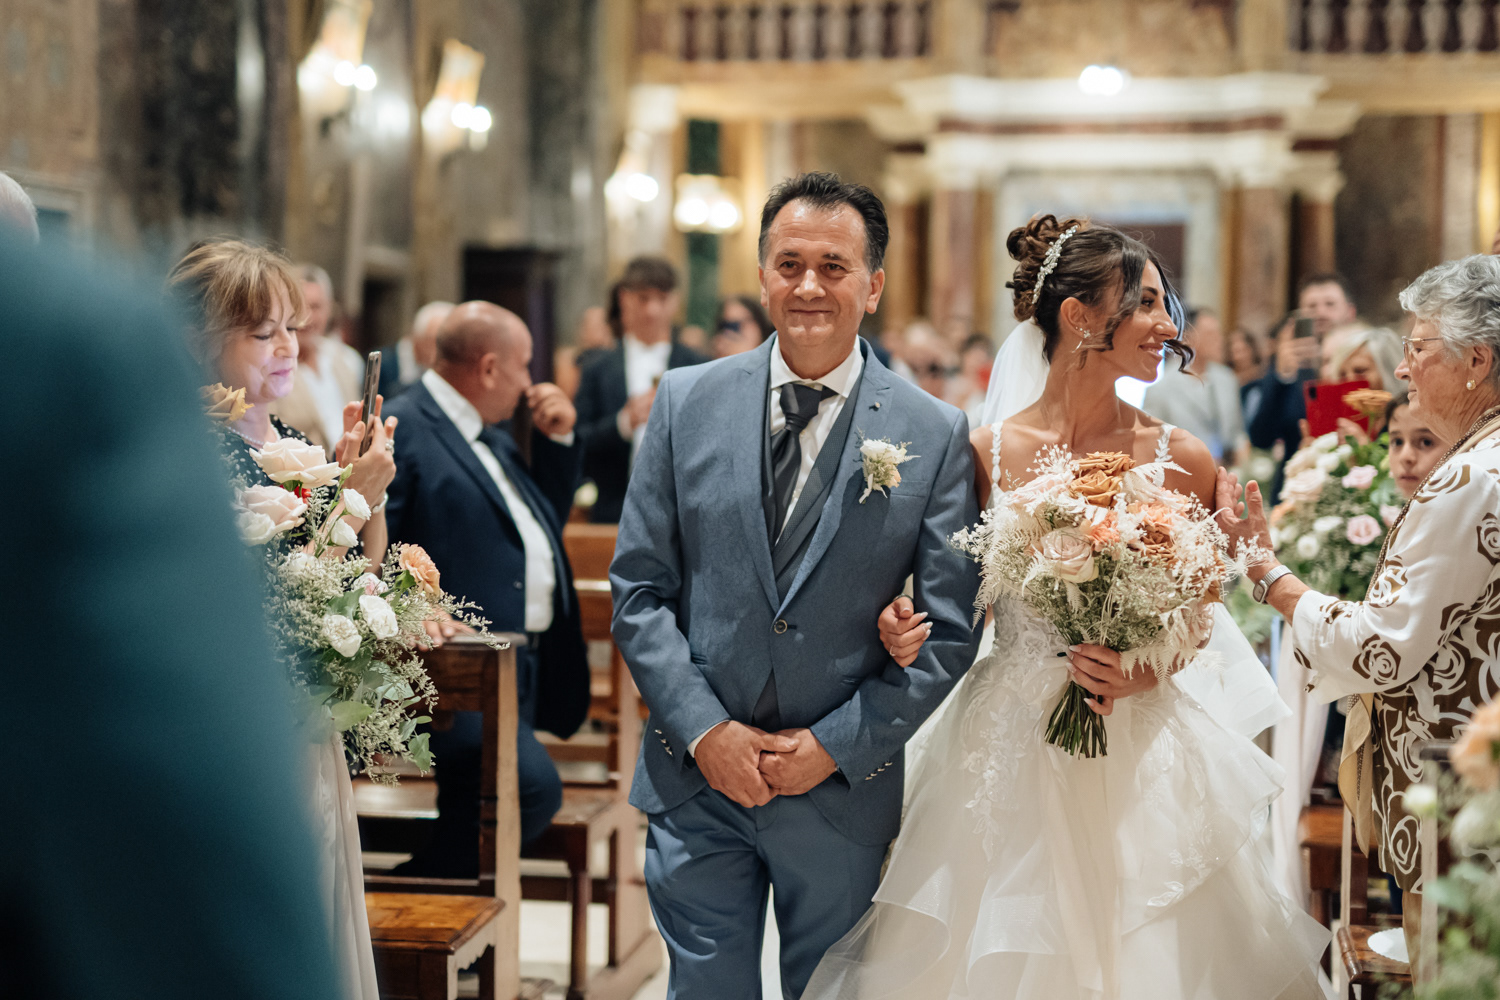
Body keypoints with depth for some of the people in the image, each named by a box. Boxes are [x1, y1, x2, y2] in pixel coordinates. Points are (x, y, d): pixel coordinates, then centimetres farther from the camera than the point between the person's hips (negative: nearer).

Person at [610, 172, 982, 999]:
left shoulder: (934, 435, -3)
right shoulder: (686, 403, 1)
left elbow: (949, 632, -3)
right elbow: (638, 589, 1)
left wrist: (835, 744, -10)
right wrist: (704, 729, -8)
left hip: (844, 787, 0)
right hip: (698, 778, 1)